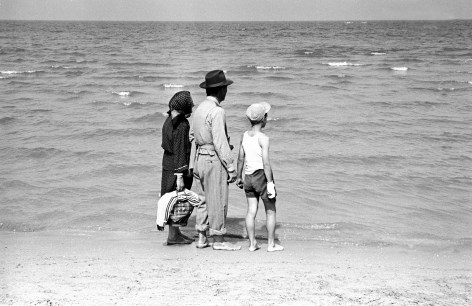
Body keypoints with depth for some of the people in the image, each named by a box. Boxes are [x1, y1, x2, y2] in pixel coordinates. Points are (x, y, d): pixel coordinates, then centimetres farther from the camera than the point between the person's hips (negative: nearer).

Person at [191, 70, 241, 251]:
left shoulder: (199, 109, 11)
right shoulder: (217, 111, -16)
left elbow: (193, 136, 14)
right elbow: (220, 142, -19)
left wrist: (195, 164, 18)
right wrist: (231, 167, -15)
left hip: (199, 159, 9)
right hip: (214, 160, -9)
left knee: (203, 200, 13)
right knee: (218, 200, -1)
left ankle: (202, 238, 18)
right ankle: (218, 240, 5)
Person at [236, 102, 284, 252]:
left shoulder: (245, 135, 3)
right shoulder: (263, 138, -16)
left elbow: (240, 158, 10)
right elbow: (266, 163, -20)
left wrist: (239, 177, 20)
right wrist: (270, 183, -16)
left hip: (249, 176, 6)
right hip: (262, 175, -6)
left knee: (251, 211, 9)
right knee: (270, 211, 7)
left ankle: (252, 243, 11)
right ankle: (271, 244, 12)